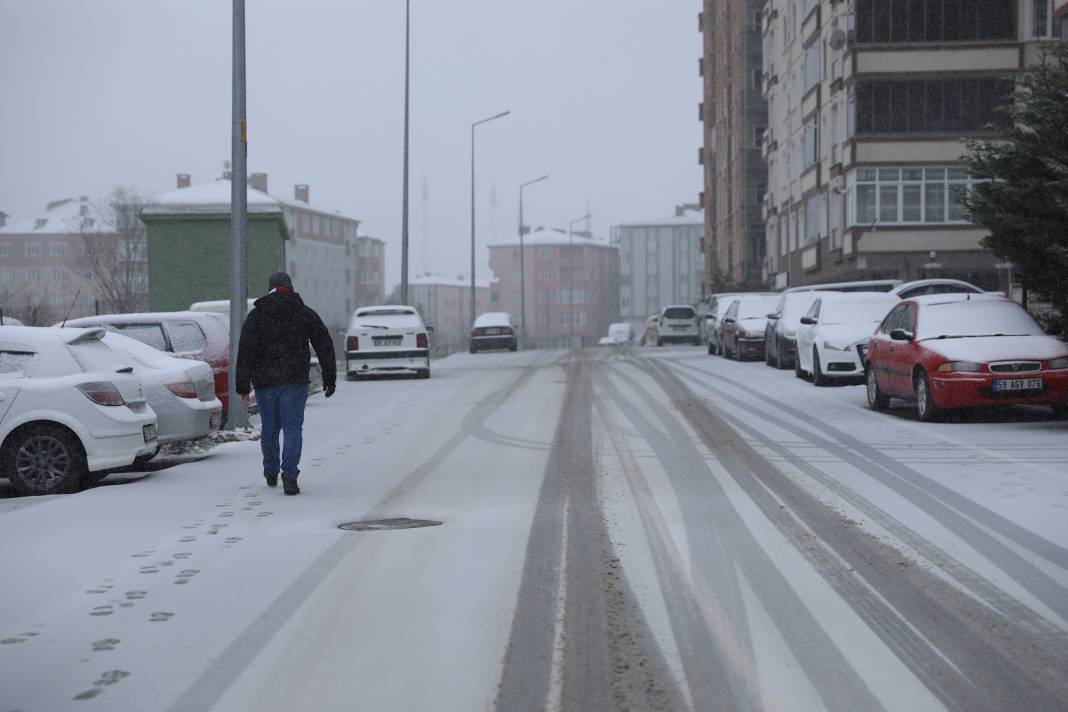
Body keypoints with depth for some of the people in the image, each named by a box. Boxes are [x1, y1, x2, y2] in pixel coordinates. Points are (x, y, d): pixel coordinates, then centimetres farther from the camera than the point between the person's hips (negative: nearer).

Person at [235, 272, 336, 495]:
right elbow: (325, 347, 6)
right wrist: (330, 379, 13)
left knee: (269, 427, 17)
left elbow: (245, 353, -4)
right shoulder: (306, 314, 5)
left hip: (264, 382, 1)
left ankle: (271, 473, 30)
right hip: (294, 380, -1)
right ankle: (289, 475, -17)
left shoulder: (256, 315, 3)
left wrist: (243, 386, -4)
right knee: (292, 427, -2)